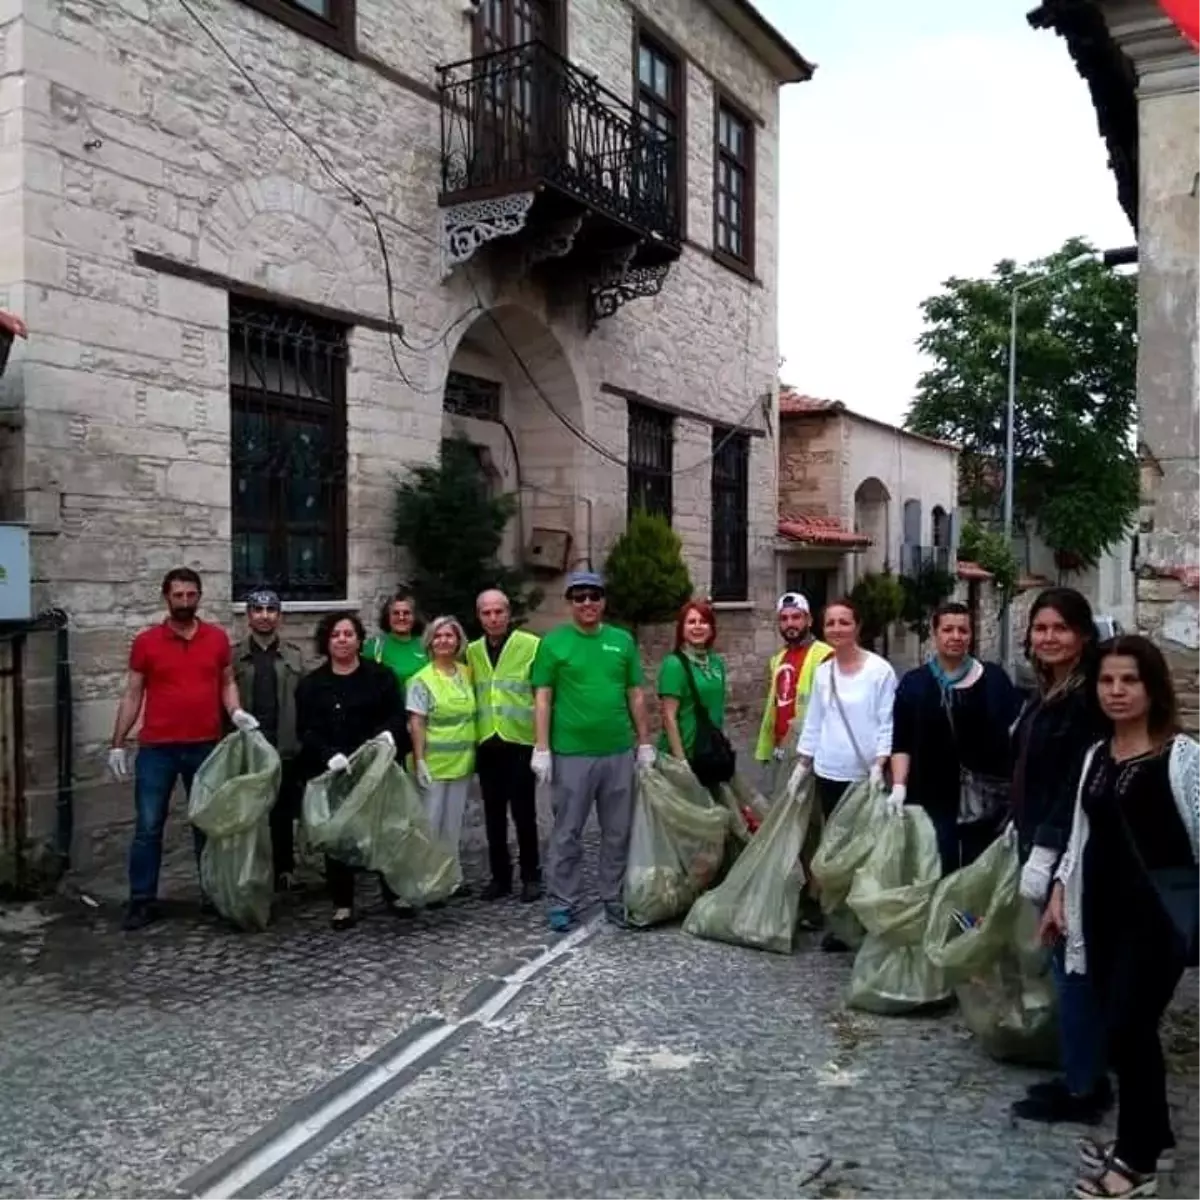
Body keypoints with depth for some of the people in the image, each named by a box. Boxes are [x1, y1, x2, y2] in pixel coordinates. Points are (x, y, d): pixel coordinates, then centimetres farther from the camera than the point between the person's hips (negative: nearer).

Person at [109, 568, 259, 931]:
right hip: (157, 748, -1)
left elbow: (227, 682, 12)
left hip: (206, 746, 1)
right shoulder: (146, 641, -1)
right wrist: (117, 744, 0)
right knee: (148, 826, 2)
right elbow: (132, 694, 3)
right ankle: (142, 900, 12)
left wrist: (236, 712, -8)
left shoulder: (218, 638, 3)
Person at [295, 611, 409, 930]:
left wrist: (389, 733, -20)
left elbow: (397, 714, 3)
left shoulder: (380, 675, 6)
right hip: (330, 772, 0)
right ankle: (342, 904, 11)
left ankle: (395, 893, 20)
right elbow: (306, 730, -3)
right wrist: (330, 755, -20)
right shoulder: (311, 684, 5)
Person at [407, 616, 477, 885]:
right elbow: (416, 724, -12)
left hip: (462, 762, 5)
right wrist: (419, 761, -17)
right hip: (433, 763, -5)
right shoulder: (422, 680, -9)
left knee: (453, 824, 13)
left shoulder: (466, 673, 7)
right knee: (430, 823, 2)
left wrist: (473, 753, 12)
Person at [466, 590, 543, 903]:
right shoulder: (472, 651, 8)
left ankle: (531, 876, 17)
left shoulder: (532, 645, -7)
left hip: (521, 742, -4)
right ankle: (500, 875, 23)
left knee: (523, 812, 3)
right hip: (487, 744, 4)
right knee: (494, 815, 11)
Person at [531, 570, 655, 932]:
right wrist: (541, 749, -7)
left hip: (619, 752, 3)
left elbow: (636, 696, 10)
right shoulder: (554, 642, -2)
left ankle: (615, 899, 24)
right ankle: (563, 902, 17)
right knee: (567, 833, 6)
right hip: (571, 754, -3)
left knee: (618, 832, 11)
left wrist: (645, 743, 8)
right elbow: (542, 699, -2)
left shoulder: (623, 641, 7)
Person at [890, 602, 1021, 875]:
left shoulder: (994, 678, 1)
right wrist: (899, 785, -11)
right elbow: (901, 743, 2)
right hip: (933, 800, 0)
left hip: (986, 801, 0)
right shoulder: (914, 682, 3)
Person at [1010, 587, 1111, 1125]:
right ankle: (1080, 1076, 26)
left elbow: (1079, 785, -20)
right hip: (1042, 843, 9)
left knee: (1073, 965, -1)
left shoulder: (1088, 697, -16)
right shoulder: (1047, 694, 12)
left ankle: (1083, 1089, 11)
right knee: (1064, 962, 15)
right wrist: (1024, 835, 15)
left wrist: (1045, 852, -20)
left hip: (1069, 852, -9)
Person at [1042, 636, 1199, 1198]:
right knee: (1127, 1028, 13)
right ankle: (1151, 1139, 32)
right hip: (1102, 911, 6)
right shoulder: (1096, 756, 9)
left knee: (1127, 1028, -3)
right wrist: (1059, 895, 13)